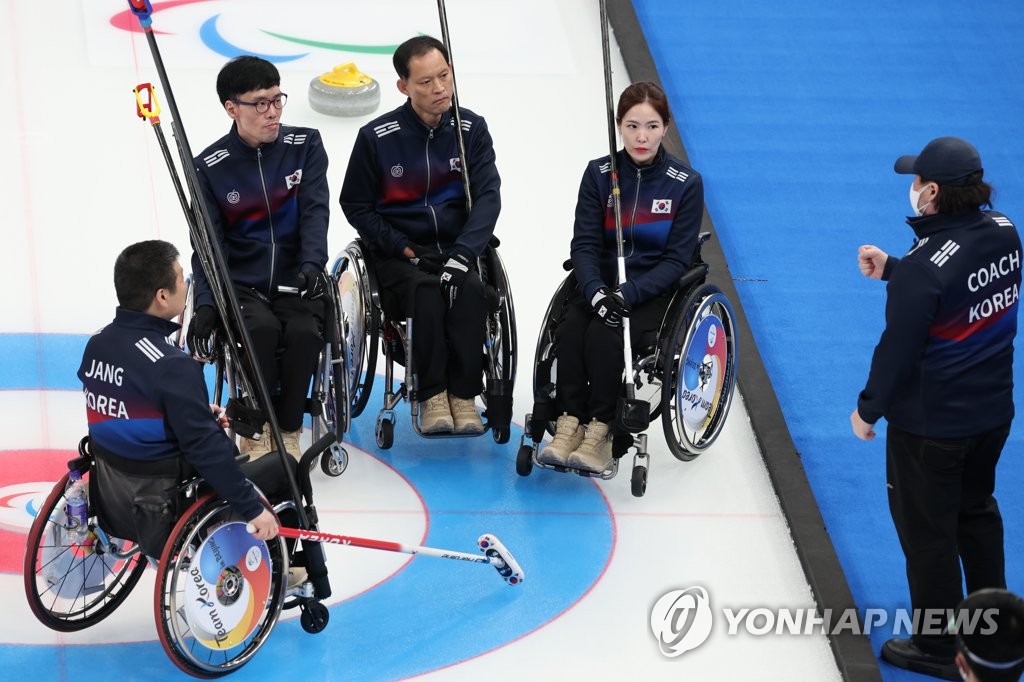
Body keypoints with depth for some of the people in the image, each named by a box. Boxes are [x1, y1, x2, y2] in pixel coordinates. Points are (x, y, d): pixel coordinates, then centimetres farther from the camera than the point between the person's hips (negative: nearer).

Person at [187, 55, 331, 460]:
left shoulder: (304, 145, 1)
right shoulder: (211, 166, -2)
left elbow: (315, 211, -8)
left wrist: (312, 264, -26)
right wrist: (205, 304, -17)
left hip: (296, 279, 1)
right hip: (240, 284, -1)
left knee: (304, 331, -30)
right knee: (262, 328, -32)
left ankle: (288, 433, -10)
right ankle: (256, 433, -12)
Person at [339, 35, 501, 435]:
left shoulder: (471, 129, 0)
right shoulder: (377, 137, -6)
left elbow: (487, 196, -6)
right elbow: (355, 205, 3)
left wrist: (461, 256, -21)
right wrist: (401, 247, -8)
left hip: (455, 248, 2)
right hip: (398, 253, -2)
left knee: (468, 290, -31)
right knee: (425, 290, -34)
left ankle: (464, 395, -25)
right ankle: (432, 397, -29)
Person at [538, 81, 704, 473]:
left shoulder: (686, 183, -7)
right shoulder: (599, 174, 1)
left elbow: (676, 260, -8)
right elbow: (584, 244, -3)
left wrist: (627, 294, -21)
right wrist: (596, 291, -23)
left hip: (654, 290, -3)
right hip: (601, 282, 3)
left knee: (604, 335, -31)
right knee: (569, 330, -29)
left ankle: (599, 435, -27)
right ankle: (568, 426, -28)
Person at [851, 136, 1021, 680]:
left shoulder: (923, 269, -30)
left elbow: (898, 349, -21)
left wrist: (868, 410, -6)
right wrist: (893, 269, 8)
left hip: (929, 425, -8)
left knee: (927, 531, 10)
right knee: (976, 511, 26)